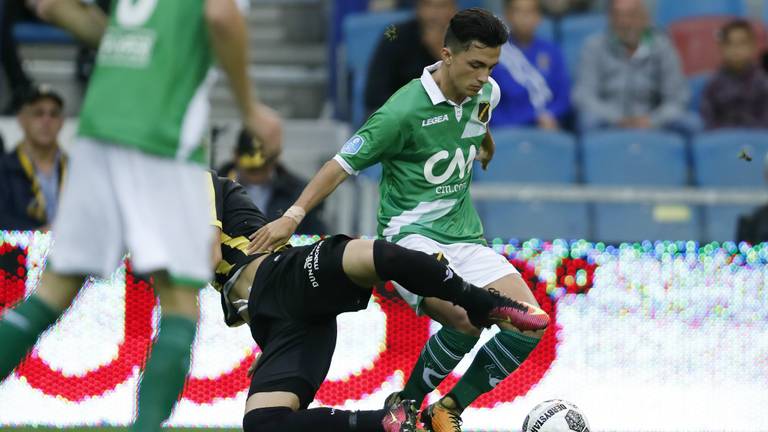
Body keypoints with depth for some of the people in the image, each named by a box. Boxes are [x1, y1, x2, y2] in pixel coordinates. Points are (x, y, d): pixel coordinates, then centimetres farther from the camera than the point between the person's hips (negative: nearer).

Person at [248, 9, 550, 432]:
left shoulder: (485, 94, 3)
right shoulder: (405, 110, -18)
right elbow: (343, 163, -15)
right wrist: (293, 216, -23)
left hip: (464, 236, 7)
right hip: (411, 235, -7)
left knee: (529, 325, -11)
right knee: (466, 319, -32)